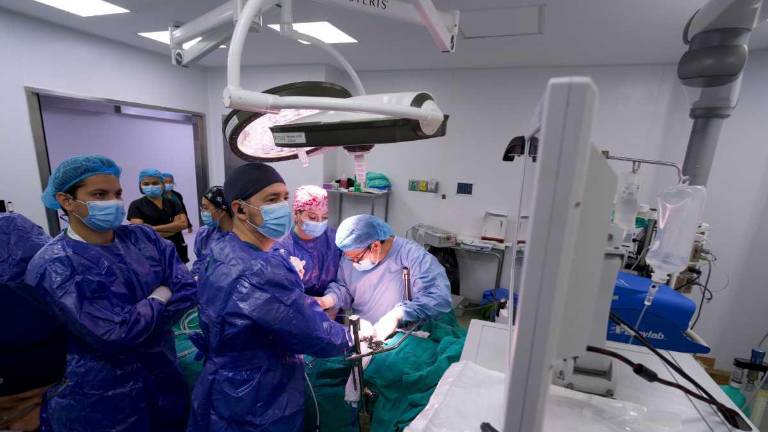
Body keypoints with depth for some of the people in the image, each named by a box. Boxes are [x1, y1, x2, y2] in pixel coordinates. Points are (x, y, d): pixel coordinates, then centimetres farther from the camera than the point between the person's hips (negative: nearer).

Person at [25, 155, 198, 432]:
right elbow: (113, 333, -27)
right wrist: (159, 299, -13)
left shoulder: (143, 237, -3)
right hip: (97, 400, -5)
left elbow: (188, 289, -9)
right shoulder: (52, 265, -18)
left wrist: (133, 322, -17)